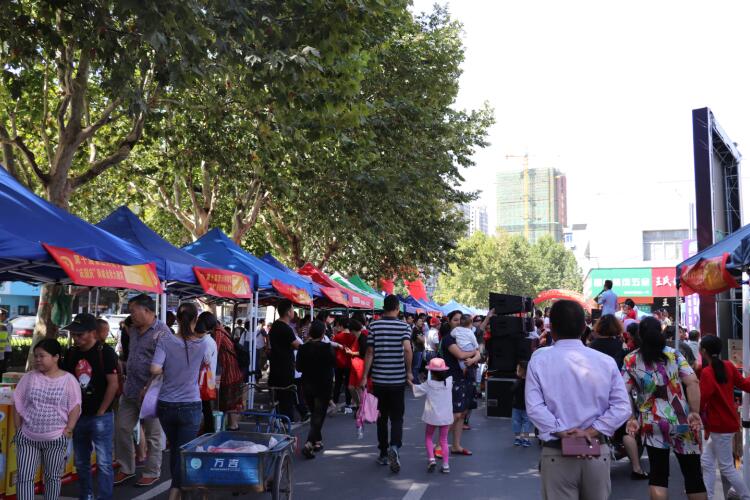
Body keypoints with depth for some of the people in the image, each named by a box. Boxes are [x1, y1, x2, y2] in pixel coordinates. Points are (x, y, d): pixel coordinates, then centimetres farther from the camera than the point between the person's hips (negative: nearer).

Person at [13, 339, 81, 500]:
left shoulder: (68, 380, -6)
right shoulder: (28, 378, 1)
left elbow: (75, 407, -6)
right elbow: (17, 405, 6)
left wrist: (68, 430, -10)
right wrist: (18, 429, 2)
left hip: (56, 438, -2)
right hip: (27, 437, 2)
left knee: (53, 476, 11)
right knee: (24, 477, 0)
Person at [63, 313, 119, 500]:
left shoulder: (105, 352, -12)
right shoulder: (71, 354, 5)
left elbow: (113, 384, -14)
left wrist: (101, 412, -12)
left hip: (101, 417, -6)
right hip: (78, 416, 6)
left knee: (104, 463, -3)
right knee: (81, 463, 16)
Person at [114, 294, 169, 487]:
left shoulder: (161, 332, -15)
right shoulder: (133, 330, 12)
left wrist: (149, 388, -22)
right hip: (129, 390, 8)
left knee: (152, 435, 5)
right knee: (121, 428, 10)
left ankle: (152, 473, 18)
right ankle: (126, 468, 25)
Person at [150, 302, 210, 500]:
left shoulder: (165, 340, -8)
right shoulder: (202, 343, -5)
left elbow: (155, 369, -19)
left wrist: (167, 370, 0)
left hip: (166, 405, 2)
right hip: (190, 406, -2)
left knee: (174, 449, 21)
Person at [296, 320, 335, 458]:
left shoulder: (302, 348, -6)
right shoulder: (327, 348, -16)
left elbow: (298, 368, 1)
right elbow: (334, 363, -2)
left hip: (307, 385, 4)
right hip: (323, 386, -4)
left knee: (314, 414, 20)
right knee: (319, 416, -2)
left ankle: (317, 441, 27)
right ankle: (308, 444, -15)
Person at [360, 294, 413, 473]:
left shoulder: (374, 326, -1)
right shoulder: (404, 326, -4)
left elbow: (370, 353, -3)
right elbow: (407, 349, -17)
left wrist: (364, 376, 2)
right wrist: (409, 371, -6)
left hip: (379, 378, 1)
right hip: (397, 379, -1)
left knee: (381, 417, 13)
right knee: (397, 417, 5)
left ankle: (383, 454, 20)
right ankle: (394, 447, -18)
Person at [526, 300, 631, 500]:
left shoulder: (539, 359, -5)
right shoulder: (606, 361, 0)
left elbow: (534, 407, -15)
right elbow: (622, 407, -6)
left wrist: (563, 433, -13)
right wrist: (592, 432, -10)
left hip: (556, 453, -2)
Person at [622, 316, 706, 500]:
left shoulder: (631, 360, 2)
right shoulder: (674, 354, 0)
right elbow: (692, 382, -11)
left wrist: (631, 419, 0)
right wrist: (695, 412, -9)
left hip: (652, 423, 0)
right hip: (682, 421, 0)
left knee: (658, 473, 7)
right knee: (693, 473, 11)